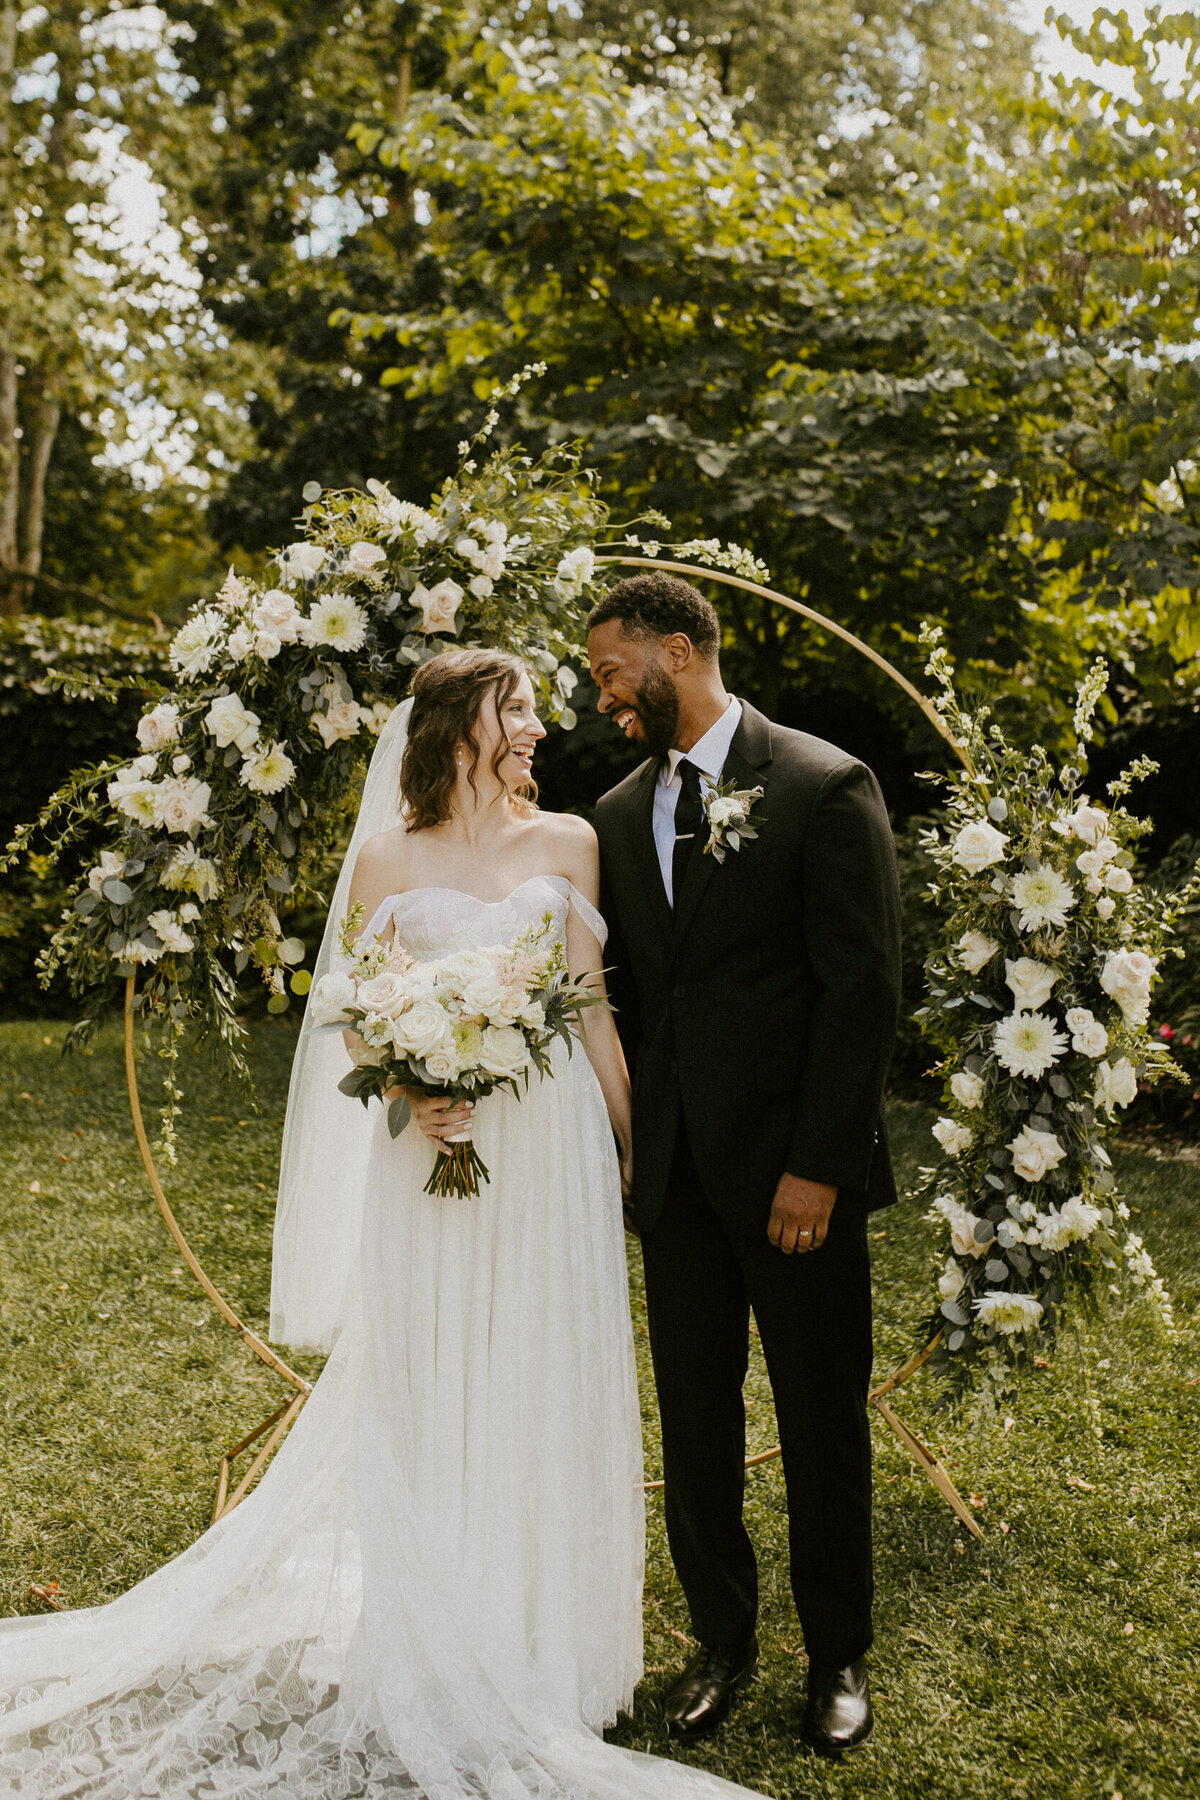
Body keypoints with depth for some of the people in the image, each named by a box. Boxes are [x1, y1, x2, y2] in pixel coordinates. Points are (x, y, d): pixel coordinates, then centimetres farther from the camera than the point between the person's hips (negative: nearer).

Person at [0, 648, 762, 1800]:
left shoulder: (568, 844, 5)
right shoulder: (387, 858, 1)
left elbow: (592, 1006, 7)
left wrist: (627, 1141, 5)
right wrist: (407, 1092, -16)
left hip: (553, 1152, 2)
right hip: (434, 1151, -1)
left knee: (550, 1392, 8)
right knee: (432, 1399, 6)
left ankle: (547, 1650, 25)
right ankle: (444, 1660, 22)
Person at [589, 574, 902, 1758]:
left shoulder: (824, 786, -8)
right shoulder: (619, 812, 10)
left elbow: (863, 984, -12)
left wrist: (817, 1164, -15)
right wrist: (630, 1140, 4)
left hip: (793, 1167, -5)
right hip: (675, 1170, 5)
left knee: (822, 1419, 9)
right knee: (693, 1419, 13)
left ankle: (839, 1658, 29)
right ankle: (722, 1642, 32)